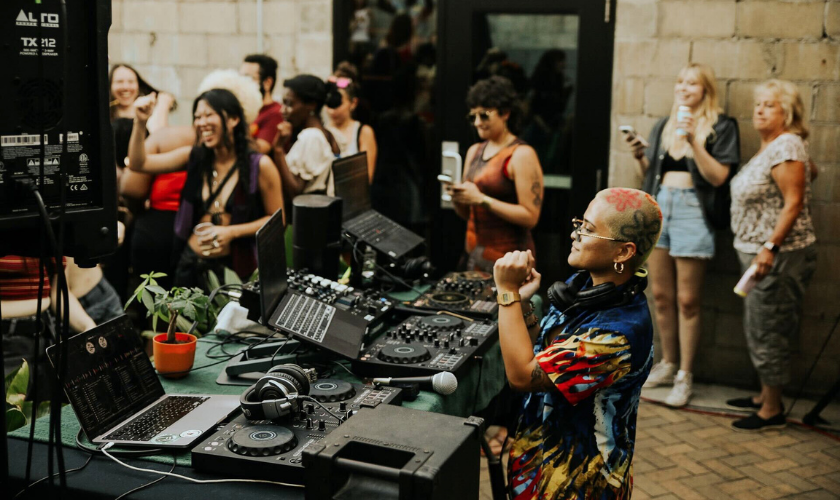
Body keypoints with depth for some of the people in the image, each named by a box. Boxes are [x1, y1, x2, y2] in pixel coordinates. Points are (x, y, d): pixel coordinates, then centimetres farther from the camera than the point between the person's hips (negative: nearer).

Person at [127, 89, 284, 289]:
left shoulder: (259, 166, -10)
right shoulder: (193, 157, 2)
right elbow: (138, 163, -1)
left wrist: (231, 232, -15)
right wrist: (140, 123, -15)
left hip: (235, 268, -4)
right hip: (190, 263, 4)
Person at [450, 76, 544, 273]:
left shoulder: (522, 155, -9)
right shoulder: (474, 151, 13)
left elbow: (530, 216, -17)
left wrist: (481, 199, -19)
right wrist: (457, 197, -3)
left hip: (507, 257, -6)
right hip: (473, 253, 6)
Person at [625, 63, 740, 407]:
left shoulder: (721, 127, -1)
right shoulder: (662, 127, 16)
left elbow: (718, 176, -12)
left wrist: (694, 140, -19)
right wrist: (640, 155, 2)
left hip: (693, 211, -6)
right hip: (658, 206, 6)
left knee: (687, 300, -2)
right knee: (661, 295, 11)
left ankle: (685, 376, 7)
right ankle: (668, 364, 25)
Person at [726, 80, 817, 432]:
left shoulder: (786, 145, -16)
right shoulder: (768, 148, 13)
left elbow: (793, 203, -21)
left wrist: (770, 247, -26)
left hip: (779, 256, -10)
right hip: (759, 254, 10)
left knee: (768, 329, -3)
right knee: (759, 328, 17)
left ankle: (772, 410, 7)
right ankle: (765, 395, 29)